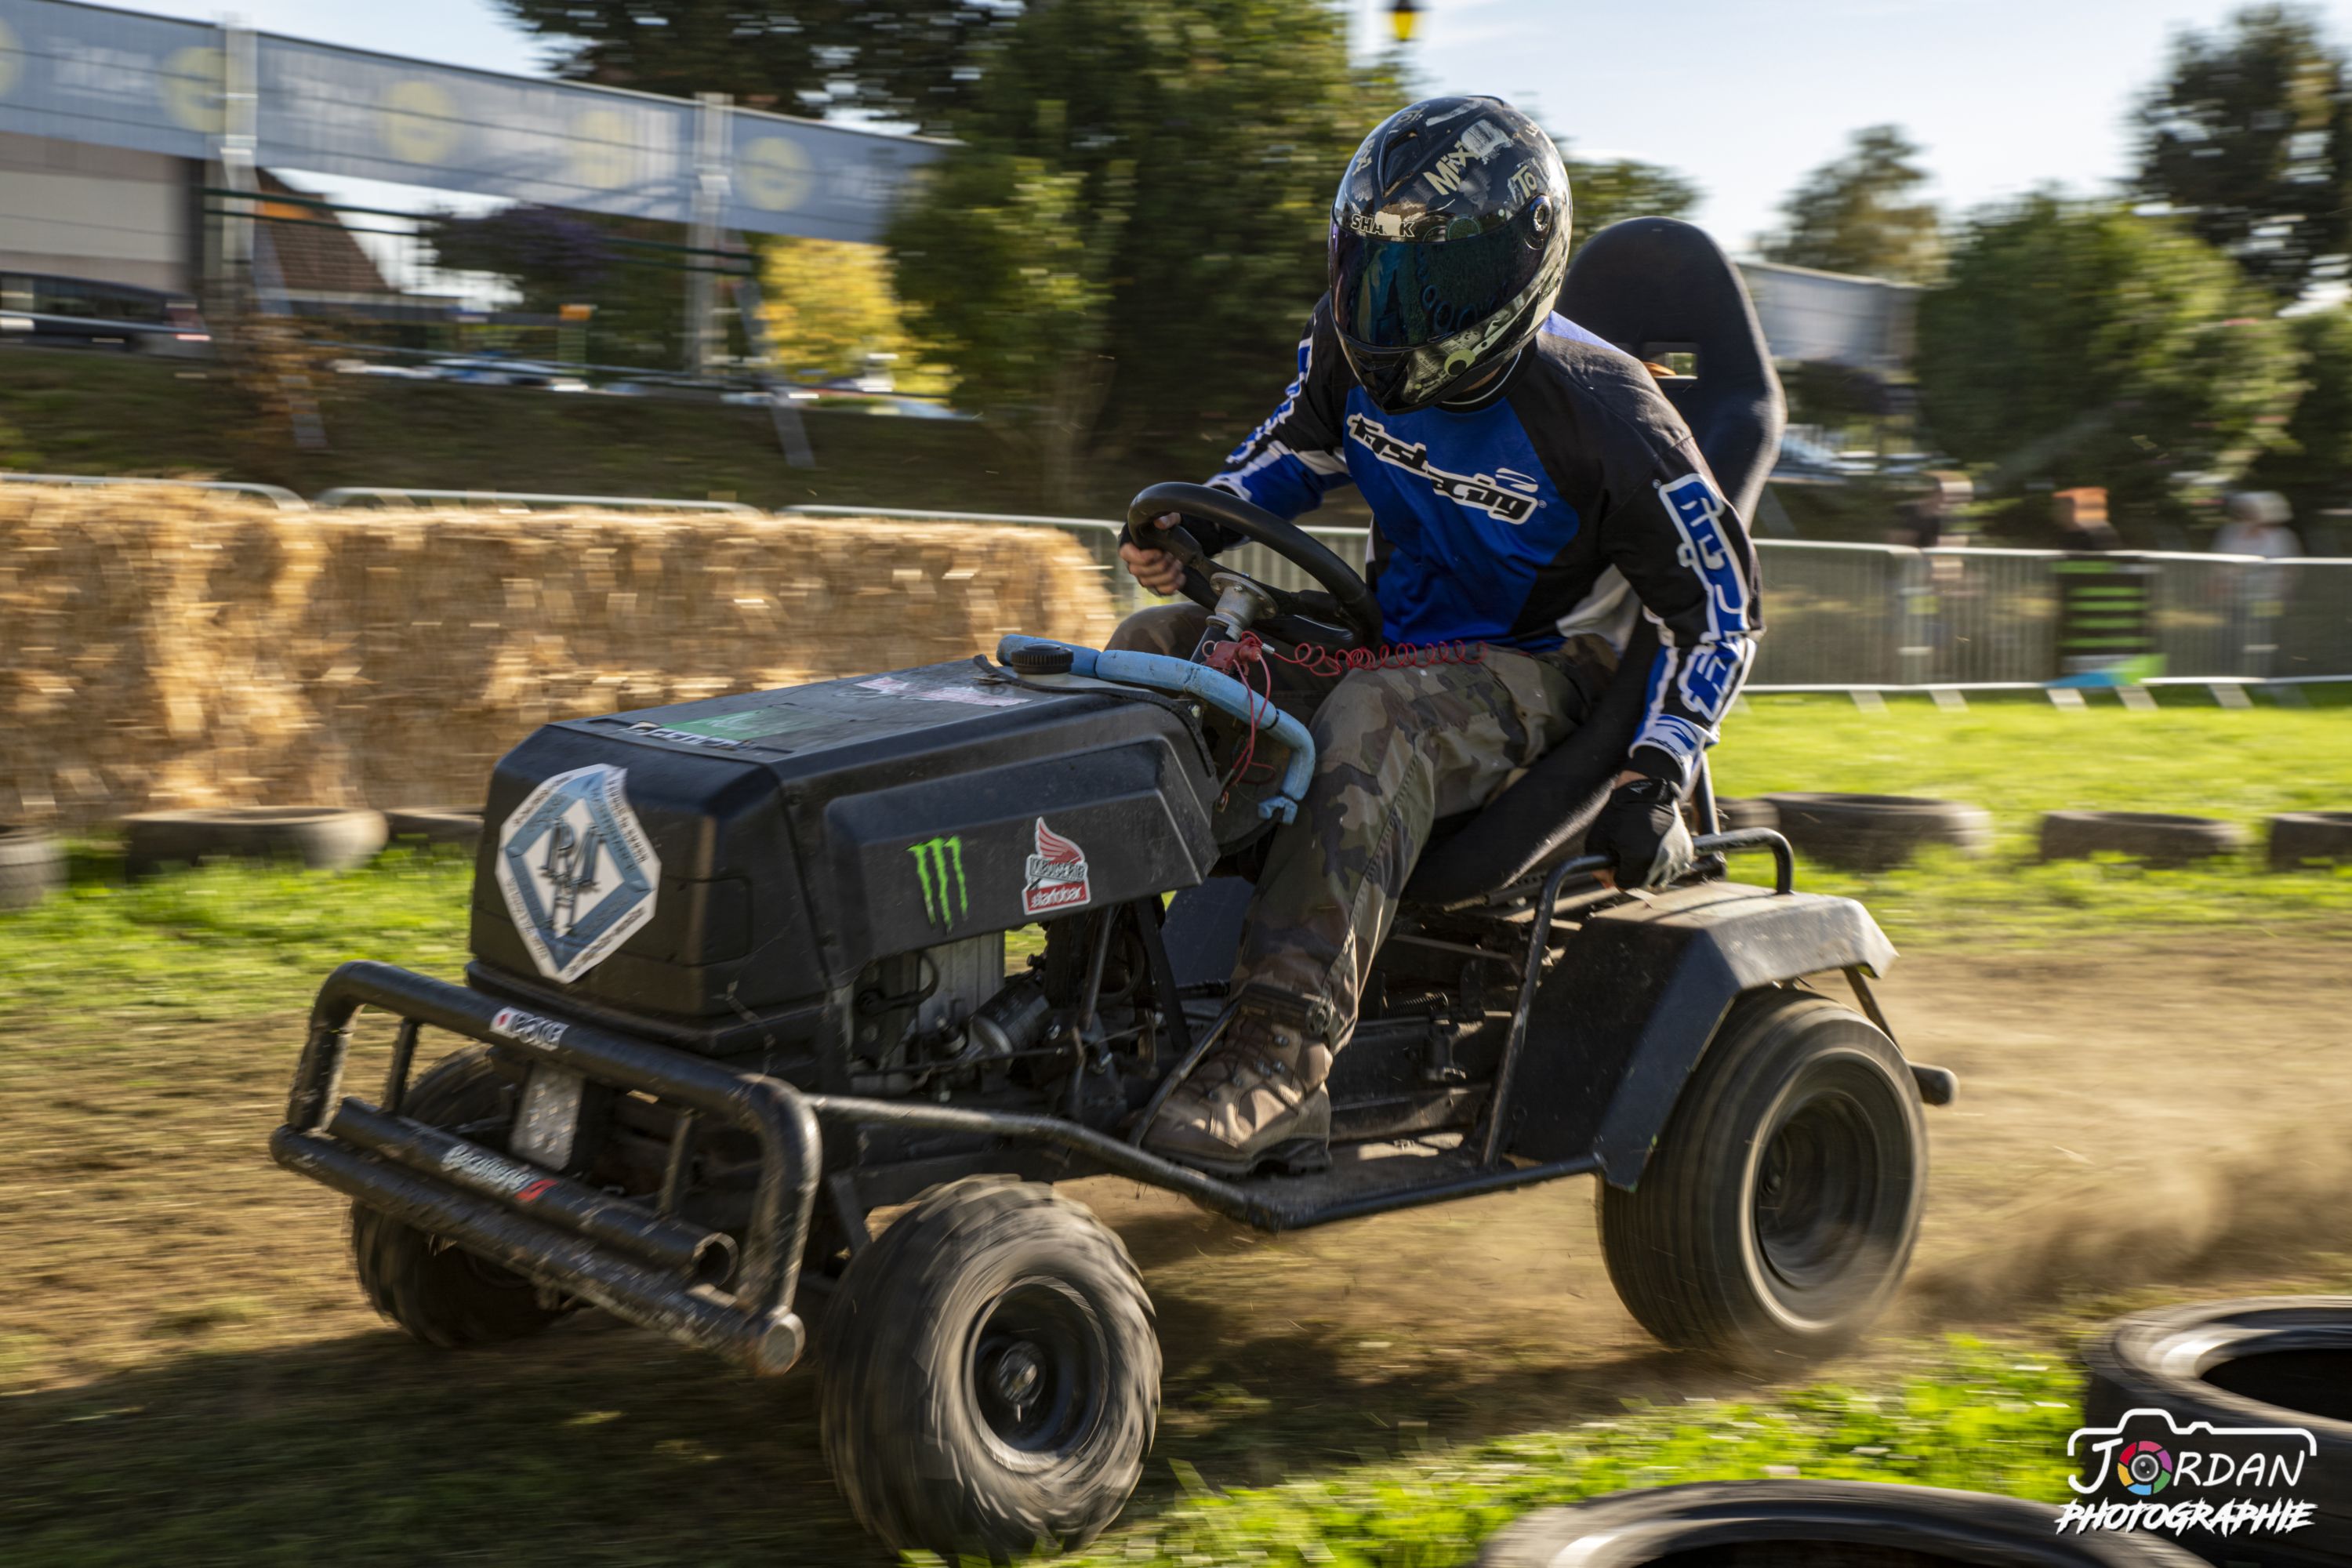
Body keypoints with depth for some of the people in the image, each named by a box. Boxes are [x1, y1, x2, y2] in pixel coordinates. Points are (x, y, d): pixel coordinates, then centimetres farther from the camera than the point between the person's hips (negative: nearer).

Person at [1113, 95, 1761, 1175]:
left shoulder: (1600, 415, -21)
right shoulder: (1356, 348, -4)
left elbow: (1717, 605, -12)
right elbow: (1304, 445, 19)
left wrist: (1654, 778, -22)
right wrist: (1199, 522, -2)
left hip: (1534, 670, -7)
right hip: (1397, 639, 7)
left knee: (1372, 723, -40)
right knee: (1157, 651, -11)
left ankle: (1277, 1056, -46)